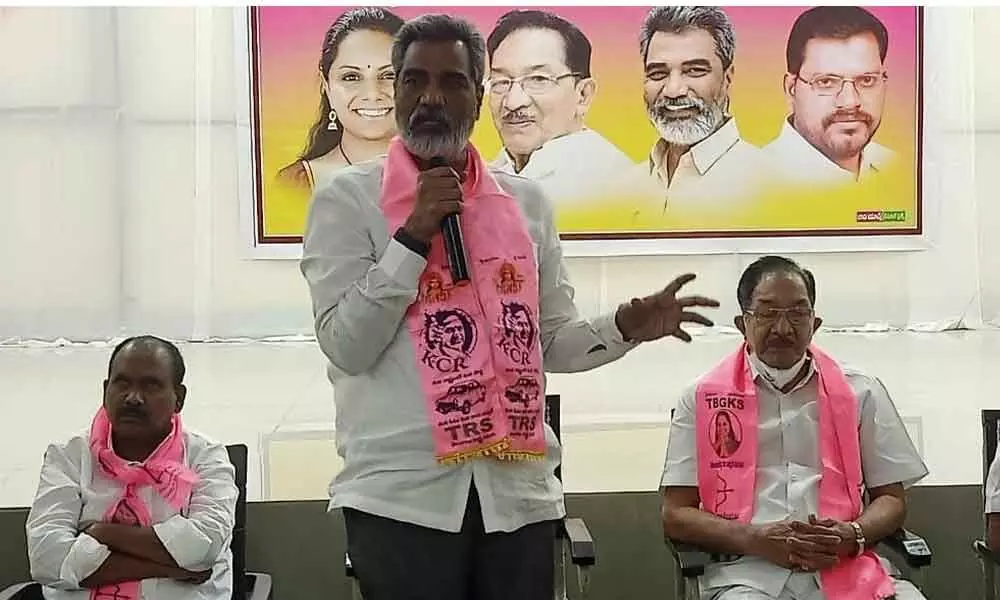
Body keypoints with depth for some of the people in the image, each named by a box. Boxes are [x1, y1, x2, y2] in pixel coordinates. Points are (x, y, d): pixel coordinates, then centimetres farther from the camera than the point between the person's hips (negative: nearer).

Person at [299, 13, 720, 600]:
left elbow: (551, 343, 13)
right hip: (402, 492, -3)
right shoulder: (347, 199, 0)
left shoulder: (527, 200, 10)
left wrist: (625, 327, -4)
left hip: (520, 489, 4)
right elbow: (347, 347, -8)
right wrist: (413, 236, -13)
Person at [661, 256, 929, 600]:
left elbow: (892, 500, 17)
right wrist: (755, 539, -10)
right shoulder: (702, 399, 10)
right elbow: (676, 516, 7)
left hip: (845, 567, 2)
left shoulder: (861, 393, 17)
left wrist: (853, 536, -6)